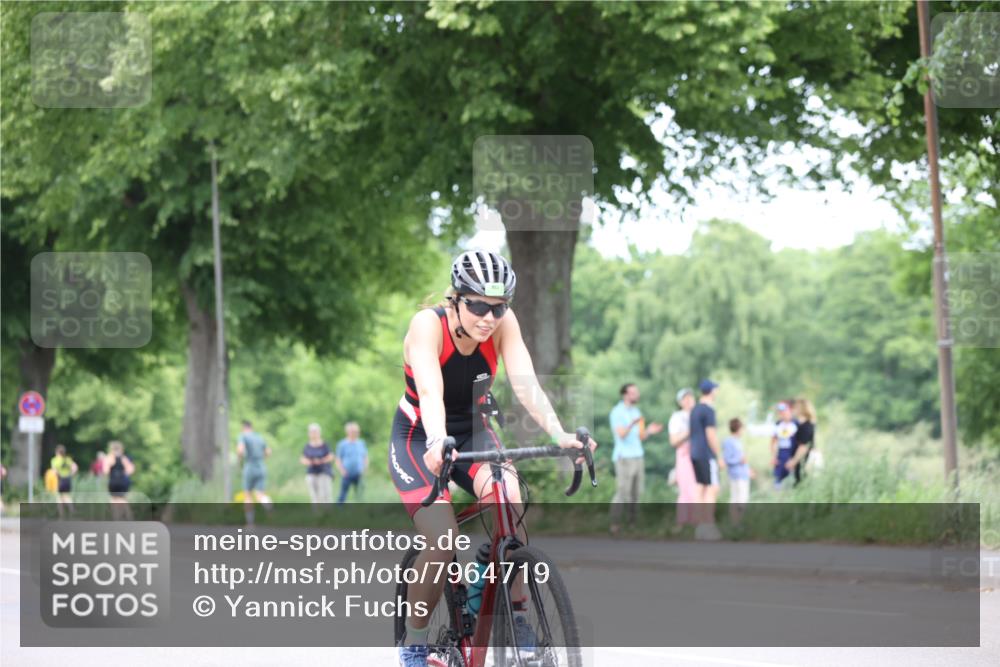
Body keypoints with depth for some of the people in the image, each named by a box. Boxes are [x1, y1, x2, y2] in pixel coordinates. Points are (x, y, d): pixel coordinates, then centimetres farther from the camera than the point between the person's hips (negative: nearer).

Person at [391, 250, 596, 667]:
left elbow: (526, 384, -28)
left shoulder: (503, 323, -18)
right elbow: (430, 392, -42)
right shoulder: (428, 325, -27)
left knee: (508, 497, -29)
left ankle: (518, 617, -15)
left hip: (473, 433, 3)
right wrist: (437, 443, -61)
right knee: (443, 540, -23)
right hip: (419, 438, -3)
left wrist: (560, 436, -45)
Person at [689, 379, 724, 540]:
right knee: (712, 489, -7)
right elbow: (711, 435, -18)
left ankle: (701, 527, 9)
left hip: (695, 454, 9)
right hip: (707, 455, -9)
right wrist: (719, 457, -12)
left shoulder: (695, 410, 14)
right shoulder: (708, 410, -14)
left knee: (701, 489, 10)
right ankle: (709, 527, -12)